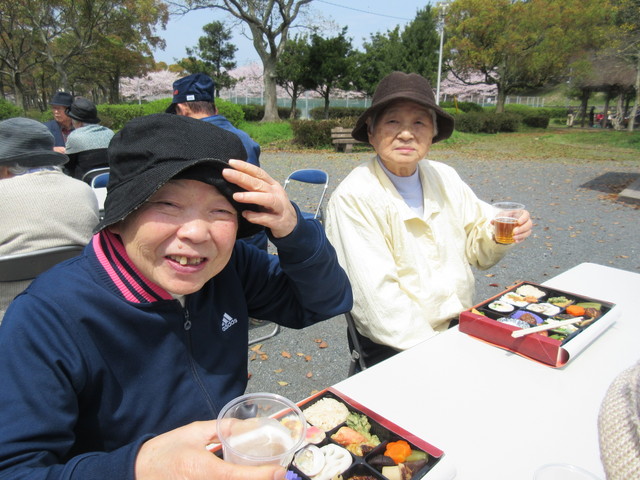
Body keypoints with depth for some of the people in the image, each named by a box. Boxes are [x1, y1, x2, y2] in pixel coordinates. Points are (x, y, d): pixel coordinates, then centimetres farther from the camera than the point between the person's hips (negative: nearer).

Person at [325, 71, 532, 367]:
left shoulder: (446, 178, 6)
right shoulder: (353, 198, -14)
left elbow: (476, 249, 13)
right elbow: (377, 295, -19)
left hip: (463, 329, 7)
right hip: (397, 347, -6)